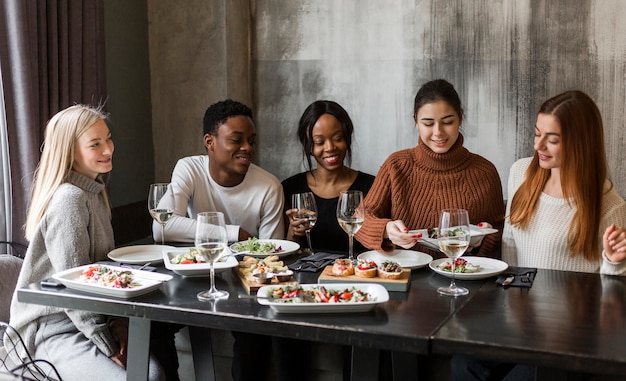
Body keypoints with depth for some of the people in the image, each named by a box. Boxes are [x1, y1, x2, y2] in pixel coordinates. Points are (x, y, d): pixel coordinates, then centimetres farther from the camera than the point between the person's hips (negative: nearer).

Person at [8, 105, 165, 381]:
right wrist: (109, 347, -16)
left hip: (88, 319, 8)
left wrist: (116, 322, 1)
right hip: (52, 330, -8)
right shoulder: (70, 199, -19)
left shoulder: (94, 193, 11)